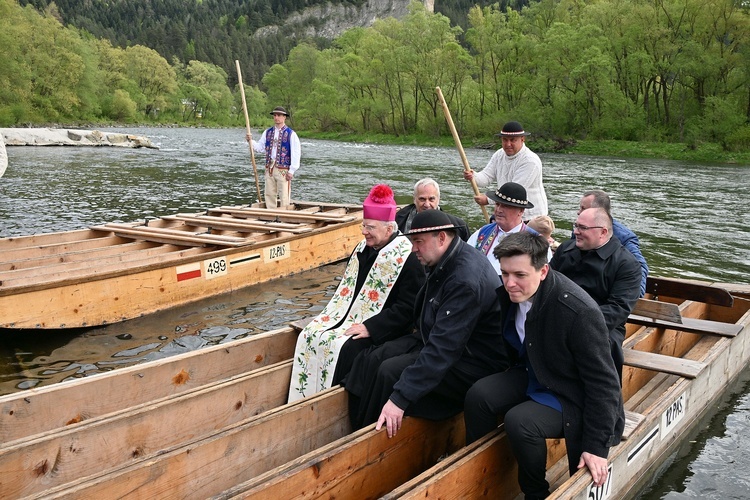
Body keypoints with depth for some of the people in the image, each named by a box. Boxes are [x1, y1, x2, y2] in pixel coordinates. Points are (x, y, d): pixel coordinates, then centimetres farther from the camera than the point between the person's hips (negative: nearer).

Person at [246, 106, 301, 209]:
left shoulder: (291, 134, -4)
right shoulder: (267, 132, 13)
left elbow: (296, 153, -6)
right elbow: (260, 148, 17)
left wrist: (292, 171, -10)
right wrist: (251, 141, -1)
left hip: (283, 169, -5)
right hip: (269, 168, 5)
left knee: (284, 196, -4)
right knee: (269, 194, 9)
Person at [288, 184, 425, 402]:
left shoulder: (406, 258, -16)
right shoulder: (363, 248, 9)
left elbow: (408, 308, -20)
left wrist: (370, 328, -23)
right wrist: (331, 314, 4)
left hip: (383, 330, -8)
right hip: (351, 317, 8)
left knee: (344, 348, -29)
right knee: (309, 336, -10)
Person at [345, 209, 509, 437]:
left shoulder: (466, 280, -29)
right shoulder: (444, 265, 1)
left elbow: (442, 350, -34)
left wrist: (400, 399, -35)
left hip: (476, 363, -10)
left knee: (390, 372, -23)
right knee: (373, 358, -6)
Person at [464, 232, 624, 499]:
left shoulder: (580, 312, -32)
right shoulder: (509, 292, -12)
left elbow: (603, 383, -23)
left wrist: (597, 447, -20)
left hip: (570, 395, -6)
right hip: (532, 375, 6)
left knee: (519, 421, -30)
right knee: (478, 395, -17)